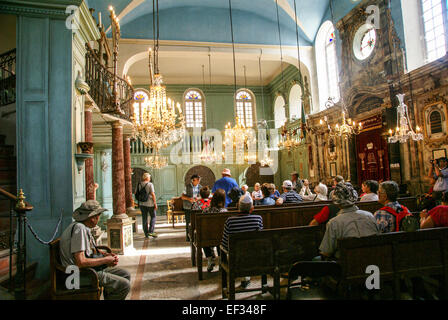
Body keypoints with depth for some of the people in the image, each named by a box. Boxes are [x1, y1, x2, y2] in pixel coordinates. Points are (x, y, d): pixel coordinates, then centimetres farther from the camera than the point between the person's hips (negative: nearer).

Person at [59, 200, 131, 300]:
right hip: (80, 274, -10)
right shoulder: (79, 229, -24)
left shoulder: (84, 227, 7)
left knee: (125, 274, 12)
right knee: (124, 285, -16)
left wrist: (107, 254, 4)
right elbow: (80, 262, -29)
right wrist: (105, 260, -17)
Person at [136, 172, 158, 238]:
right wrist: (155, 203, -11)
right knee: (153, 217, 8)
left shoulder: (139, 185, 4)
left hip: (142, 204, 5)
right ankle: (151, 231, -3)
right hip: (150, 203, -4)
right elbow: (153, 194, -15)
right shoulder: (150, 184, -11)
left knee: (144, 218, 9)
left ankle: (146, 233, 12)